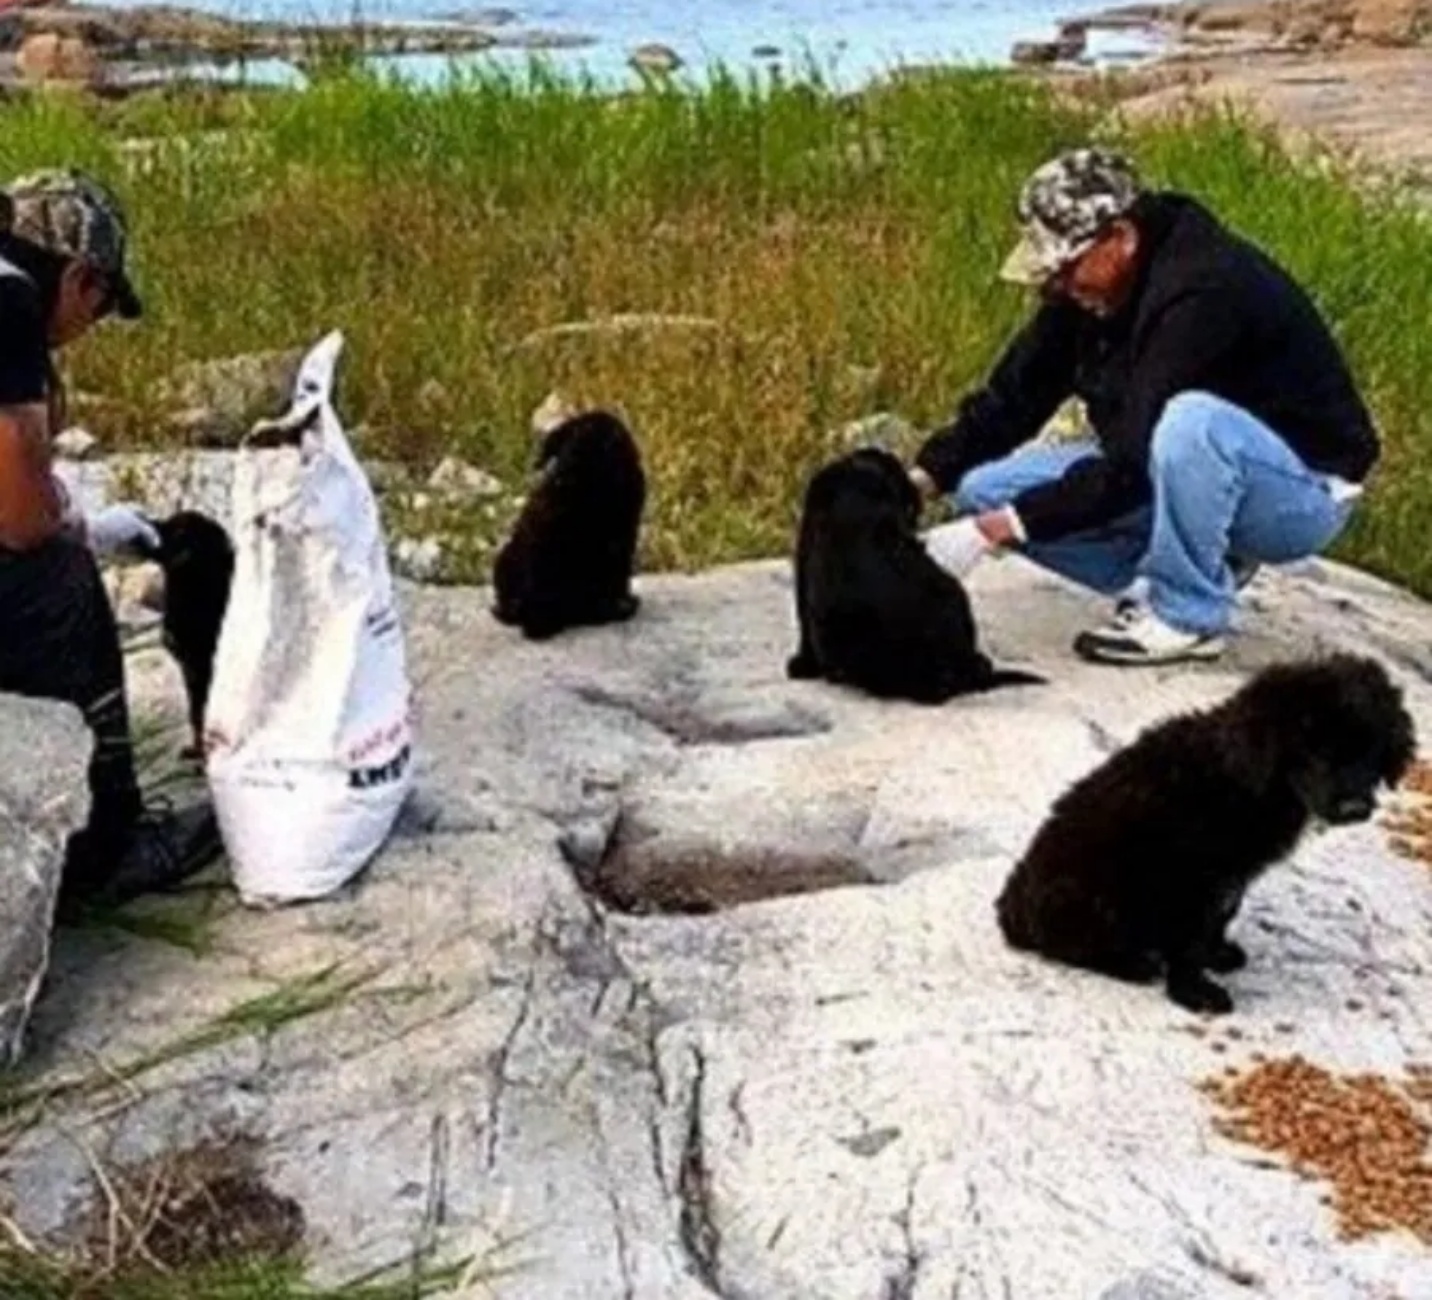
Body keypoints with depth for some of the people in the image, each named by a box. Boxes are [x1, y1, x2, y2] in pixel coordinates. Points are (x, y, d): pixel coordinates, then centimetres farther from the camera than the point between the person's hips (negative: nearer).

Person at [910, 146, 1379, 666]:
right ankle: (1204, 563, 3)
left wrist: (994, 530, -33)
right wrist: (922, 479, -18)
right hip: (1177, 473, 8)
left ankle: (1189, 616, -17)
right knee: (985, 487, -5)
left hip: (1304, 491, -8)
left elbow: (1133, 466, -33)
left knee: (1189, 421, -41)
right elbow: (1011, 399, -3)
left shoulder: (1203, 293, -30)